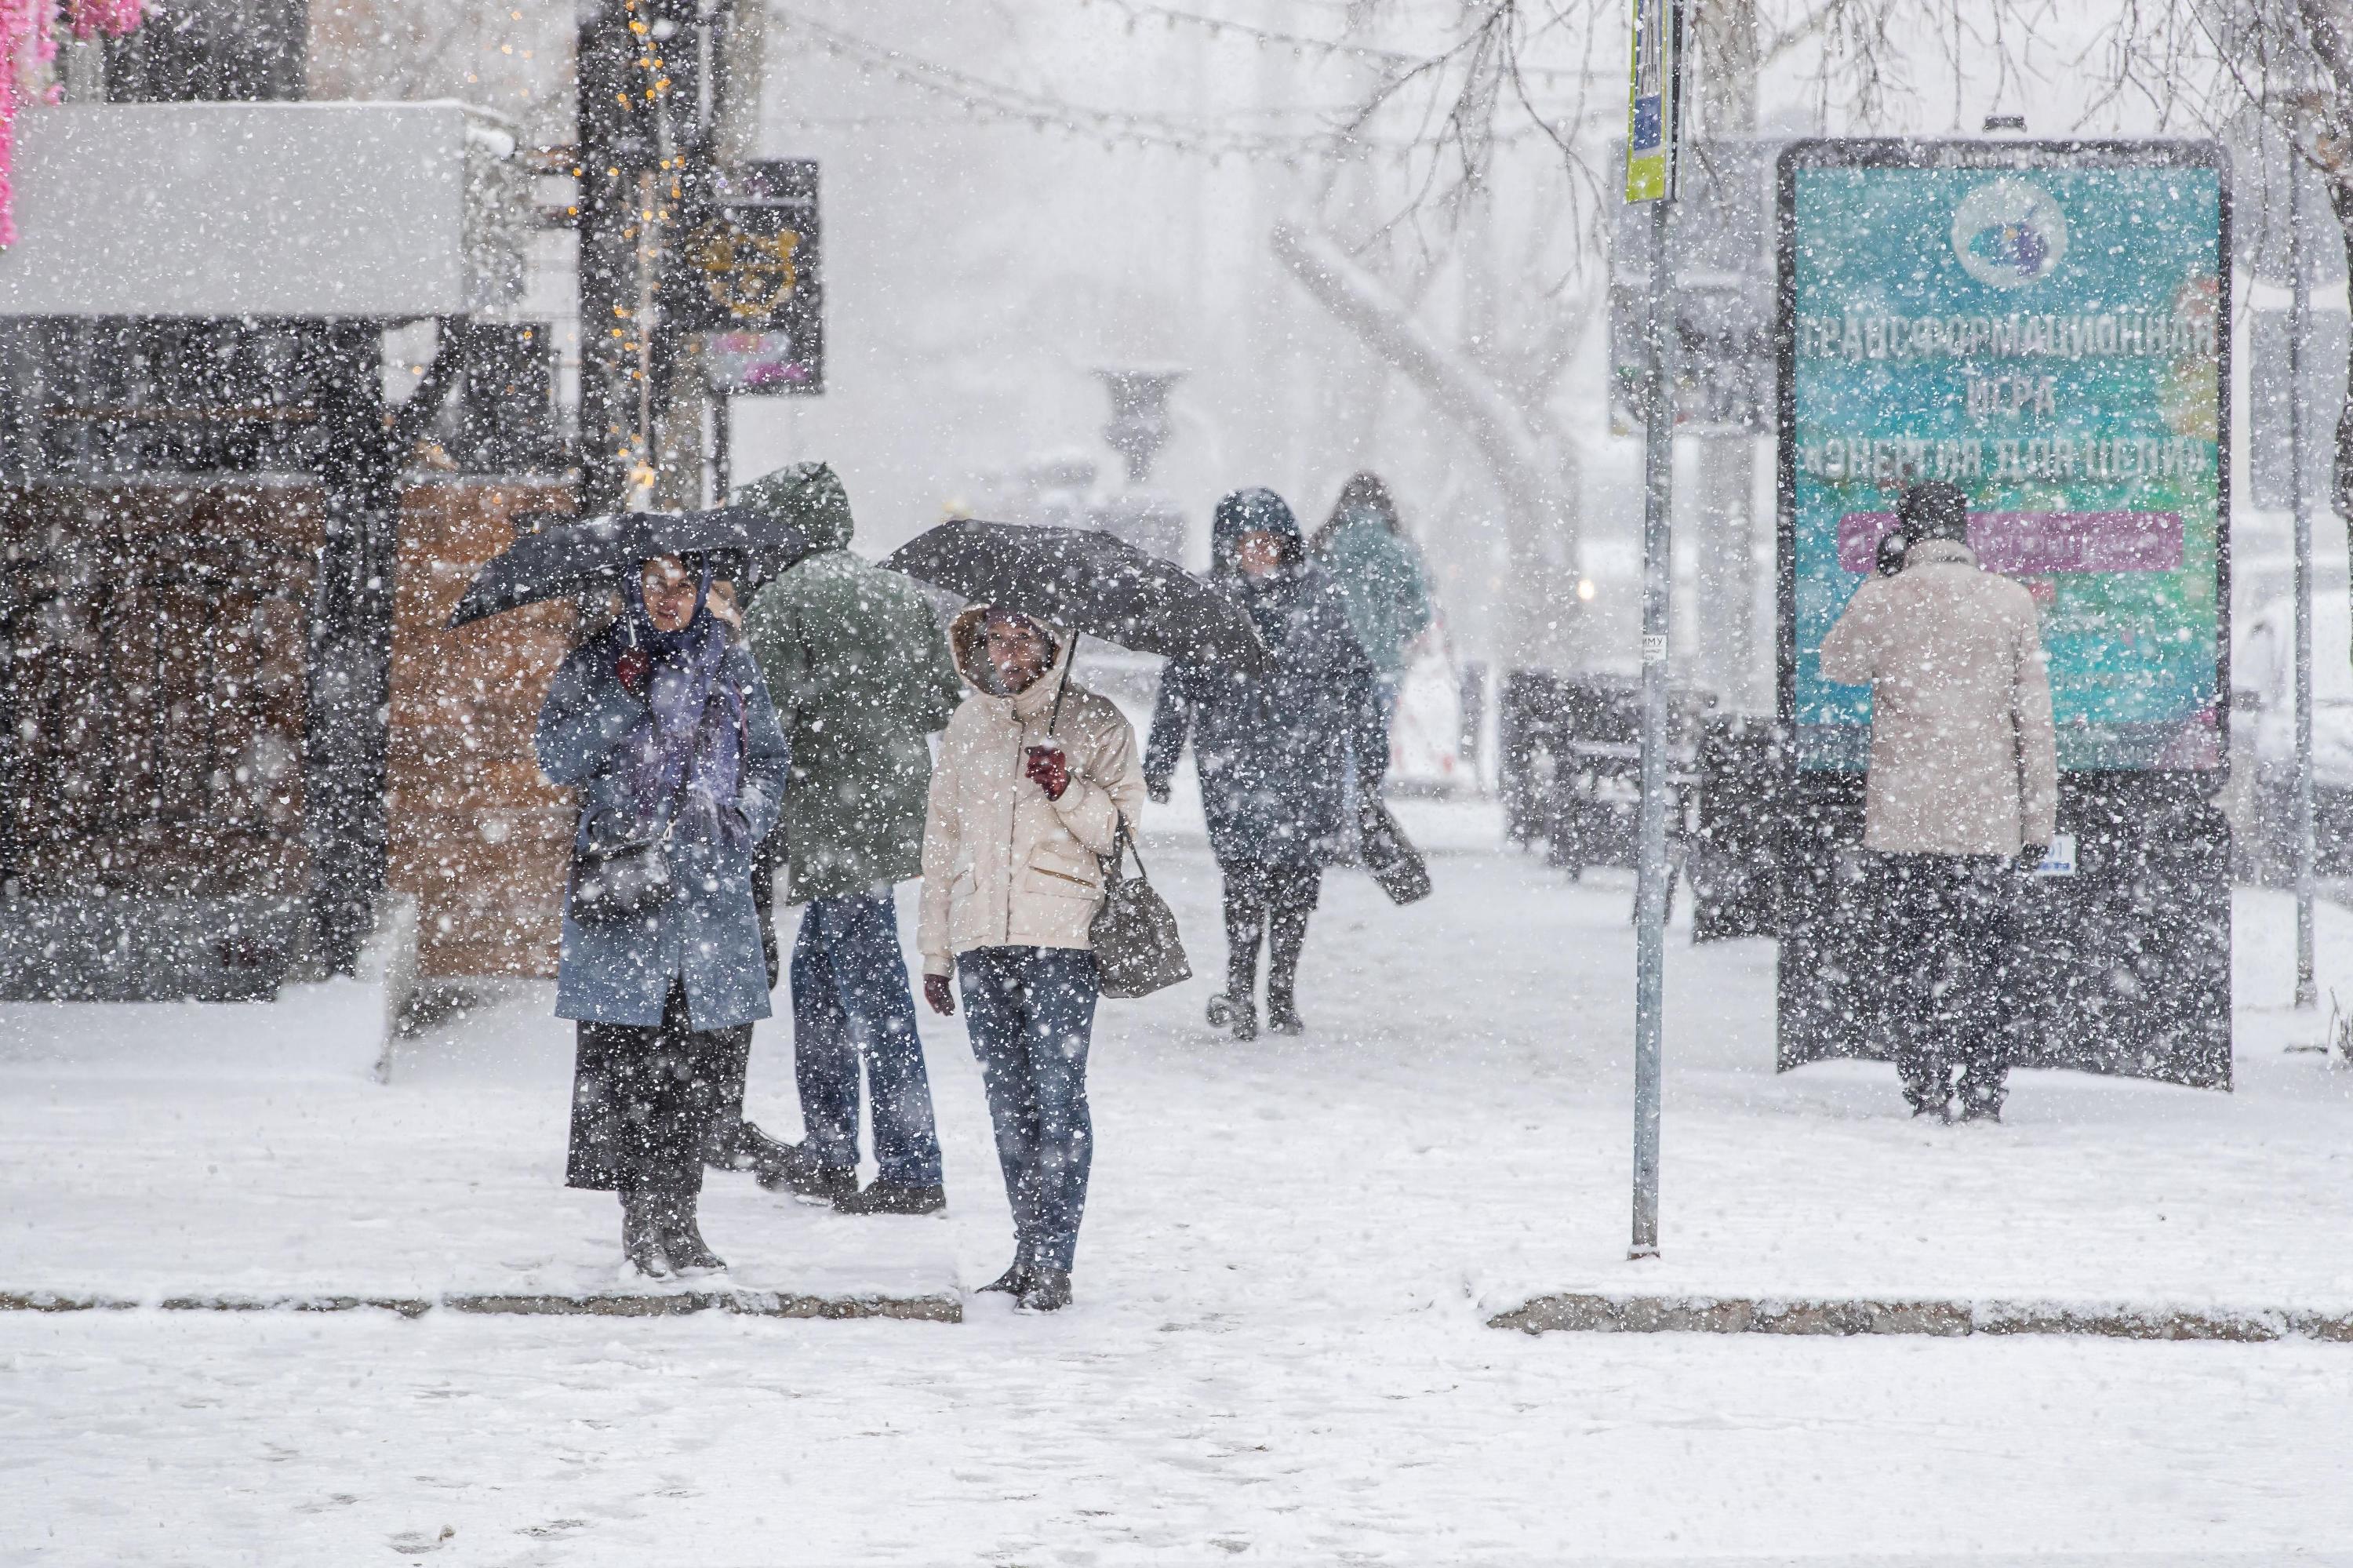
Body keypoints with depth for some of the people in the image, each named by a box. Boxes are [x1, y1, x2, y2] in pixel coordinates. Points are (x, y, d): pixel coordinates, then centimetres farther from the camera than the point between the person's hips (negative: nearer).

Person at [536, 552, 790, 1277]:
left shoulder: (729, 666, 13)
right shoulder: (598, 664, 6)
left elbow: (767, 759, 18)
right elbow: (557, 760, -1)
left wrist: (742, 820, 1)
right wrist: (623, 698, -13)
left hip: (712, 884, 2)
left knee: (712, 1052, -2)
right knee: (621, 1055, -8)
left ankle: (670, 1213, 7)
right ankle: (646, 1215, -3)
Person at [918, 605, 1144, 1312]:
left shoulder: (1095, 724, 2)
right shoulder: (966, 726, 16)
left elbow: (1119, 831, -1)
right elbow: (941, 838, 20)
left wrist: (1069, 791, -20)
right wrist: (934, 949, 17)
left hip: (1061, 940, -5)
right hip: (980, 939, 5)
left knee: (1057, 1096, -10)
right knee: (1008, 1102, 7)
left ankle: (1053, 1260, -9)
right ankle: (1029, 1251, 14)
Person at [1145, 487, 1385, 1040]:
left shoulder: (1319, 595, 6)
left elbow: (1353, 675, 14)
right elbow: (1179, 685, 9)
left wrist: (1370, 749, 16)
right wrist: (1159, 758, 7)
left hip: (1309, 758, 2)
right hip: (1235, 760, -2)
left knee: (1299, 871, 2)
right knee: (1246, 868, -13)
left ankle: (1282, 992, 14)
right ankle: (1240, 989, -9)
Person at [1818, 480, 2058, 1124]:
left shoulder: (1882, 600, -4)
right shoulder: (2011, 602, 1)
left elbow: (1837, 665, 16)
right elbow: (2035, 717, 2)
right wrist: (2040, 819, 7)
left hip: (1903, 817, -1)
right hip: (1988, 818, 1)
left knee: (1915, 959, 5)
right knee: (1982, 962, 8)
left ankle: (1927, 1099, 2)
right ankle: (1982, 1100, 6)